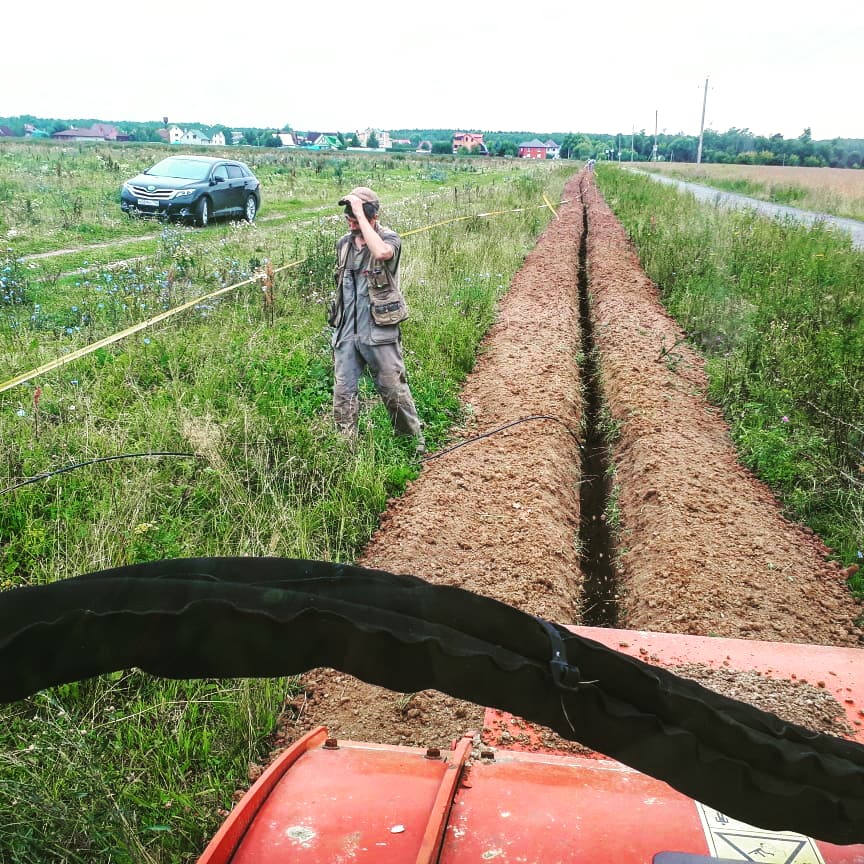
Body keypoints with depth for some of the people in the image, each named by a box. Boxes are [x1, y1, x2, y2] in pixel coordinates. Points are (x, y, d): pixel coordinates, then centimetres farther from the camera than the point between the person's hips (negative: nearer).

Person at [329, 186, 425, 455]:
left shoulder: (389, 238, -9)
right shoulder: (343, 243, 10)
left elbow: (381, 252, -35)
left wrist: (361, 214, -28)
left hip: (379, 331, -5)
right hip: (346, 332, 5)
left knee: (394, 390, 3)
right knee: (343, 392, 3)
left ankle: (415, 441, 21)